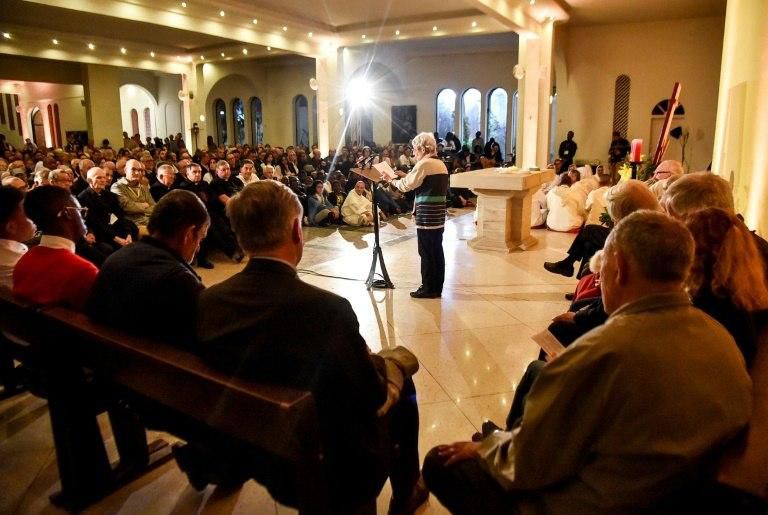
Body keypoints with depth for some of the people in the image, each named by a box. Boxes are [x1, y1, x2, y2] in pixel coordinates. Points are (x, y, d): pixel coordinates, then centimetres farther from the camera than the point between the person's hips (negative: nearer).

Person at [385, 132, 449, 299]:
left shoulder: (424, 164, -12)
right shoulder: (441, 164, 15)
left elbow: (407, 185, -11)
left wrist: (392, 180, 5)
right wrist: (406, 175, 17)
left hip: (426, 214, -9)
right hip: (438, 214, 9)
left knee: (426, 252, -2)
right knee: (437, 250, 12)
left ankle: (428, 288, 4)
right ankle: (437, 287, 19)